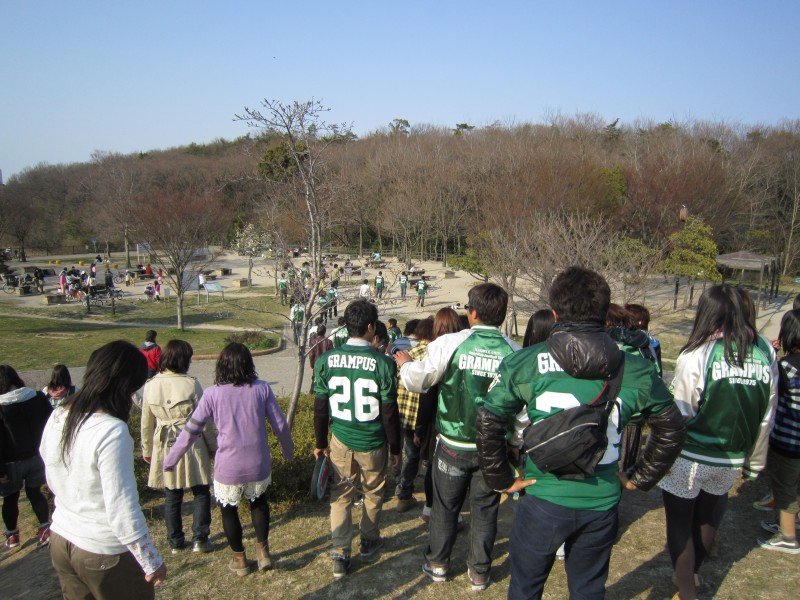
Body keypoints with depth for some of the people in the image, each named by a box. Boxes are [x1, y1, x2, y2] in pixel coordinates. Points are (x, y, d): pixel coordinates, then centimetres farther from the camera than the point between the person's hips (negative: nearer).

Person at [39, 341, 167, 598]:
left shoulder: (57, 418, -4)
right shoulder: (112, 431, -26)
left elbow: (53, 482, 10)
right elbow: (122, 509, -24)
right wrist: (152, 563, -14)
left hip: (59, 541, 7)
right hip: (104, 553, -7)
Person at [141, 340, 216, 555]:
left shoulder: (150, 386, -3)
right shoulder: (191, 384, -15)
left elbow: (146, 423, 5)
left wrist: (147, 450, 18)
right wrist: (213, 446, 4)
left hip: (164, 448, 3)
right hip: (190, 445, -3)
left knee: (172, 497, 16)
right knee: (201, 493, 13)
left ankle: (175, 542, 25)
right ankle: (199, 539, 14)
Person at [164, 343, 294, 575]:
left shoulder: (212, 394, -9)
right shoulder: (262, 388, -7)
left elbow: (191, 431, -4)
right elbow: (280, 425, -2)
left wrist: (170, 460, 10)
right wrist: (289, 451, 16)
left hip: (228, 469, -1)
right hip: (259, 466, 2)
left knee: (228, 509, 24)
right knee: (259, 502, 31)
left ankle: (239, 560, 37)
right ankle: (263, 551, 29)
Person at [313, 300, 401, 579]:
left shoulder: (326, 361, -9)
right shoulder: (382, 363, -18)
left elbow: (320, 408, -2)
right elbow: (389, 412, -11)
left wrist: (320, 443, 12)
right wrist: (395, 448, 2)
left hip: (340, 441, 2)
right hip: (372, 443, -1)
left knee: (341, 495, 16)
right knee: (373, 493, 21)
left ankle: (339, 555, 17)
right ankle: (369, 542, 40)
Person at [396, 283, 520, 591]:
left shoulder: (450, 343, -17)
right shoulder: (514, 352, -12)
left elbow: (416, 380, -8)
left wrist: (405, 363, 13)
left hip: (453, 444, -1)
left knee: (445, 506, 18)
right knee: (485, 510, 18)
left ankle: (437, 564, 36)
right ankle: (479, 572, 32)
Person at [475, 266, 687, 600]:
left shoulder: (525, 363, -13)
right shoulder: (634, 370, -5)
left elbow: (488, 422, -12)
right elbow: (672, 428, 5)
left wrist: (501, 479, -1)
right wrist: (639, 479, 11)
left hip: (543, 498, -2)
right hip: (602, 503, 3)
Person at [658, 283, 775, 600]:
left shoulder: (697, 356, -19)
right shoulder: (765, 357, -4)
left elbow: (678, 414, -16)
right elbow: (765, 420, 5)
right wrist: (754, 463, 18)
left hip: (689, 459, -5)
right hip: (730, 463, 6)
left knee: (680, 526, 12)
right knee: (707, 519, 25)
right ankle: (691, 574, 46)